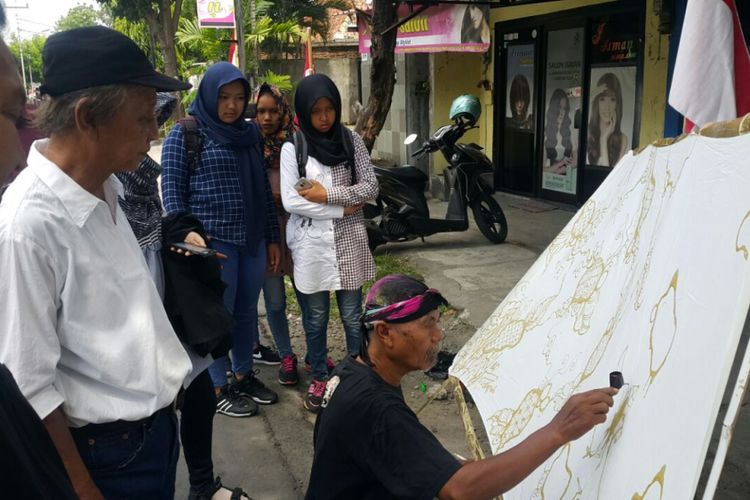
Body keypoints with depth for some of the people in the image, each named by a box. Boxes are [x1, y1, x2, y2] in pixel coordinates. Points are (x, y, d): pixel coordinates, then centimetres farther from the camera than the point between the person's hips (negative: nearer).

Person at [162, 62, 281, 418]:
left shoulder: (250, 133, 12)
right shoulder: (185, 133, -4)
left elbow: (263, 188, 13)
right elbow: (172, 189, -6)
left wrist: (272, 238, 13)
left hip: (252, 239, 6)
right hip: (212, 241, -5)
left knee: (247, 312, 14)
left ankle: (244, 375, 32)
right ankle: (218, 389, 19)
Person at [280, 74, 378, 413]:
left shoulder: (352, 141, 1)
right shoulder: (292, 149, -4)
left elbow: (371, 187, -2)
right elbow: (290, 201, -11)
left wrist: (327, 195, -12)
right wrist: (342, 208, -13)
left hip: (349, 241, 1)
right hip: (311, 244, -1)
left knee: (353, 316, 9)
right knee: (315, 318, 12)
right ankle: (319, 378, 29)